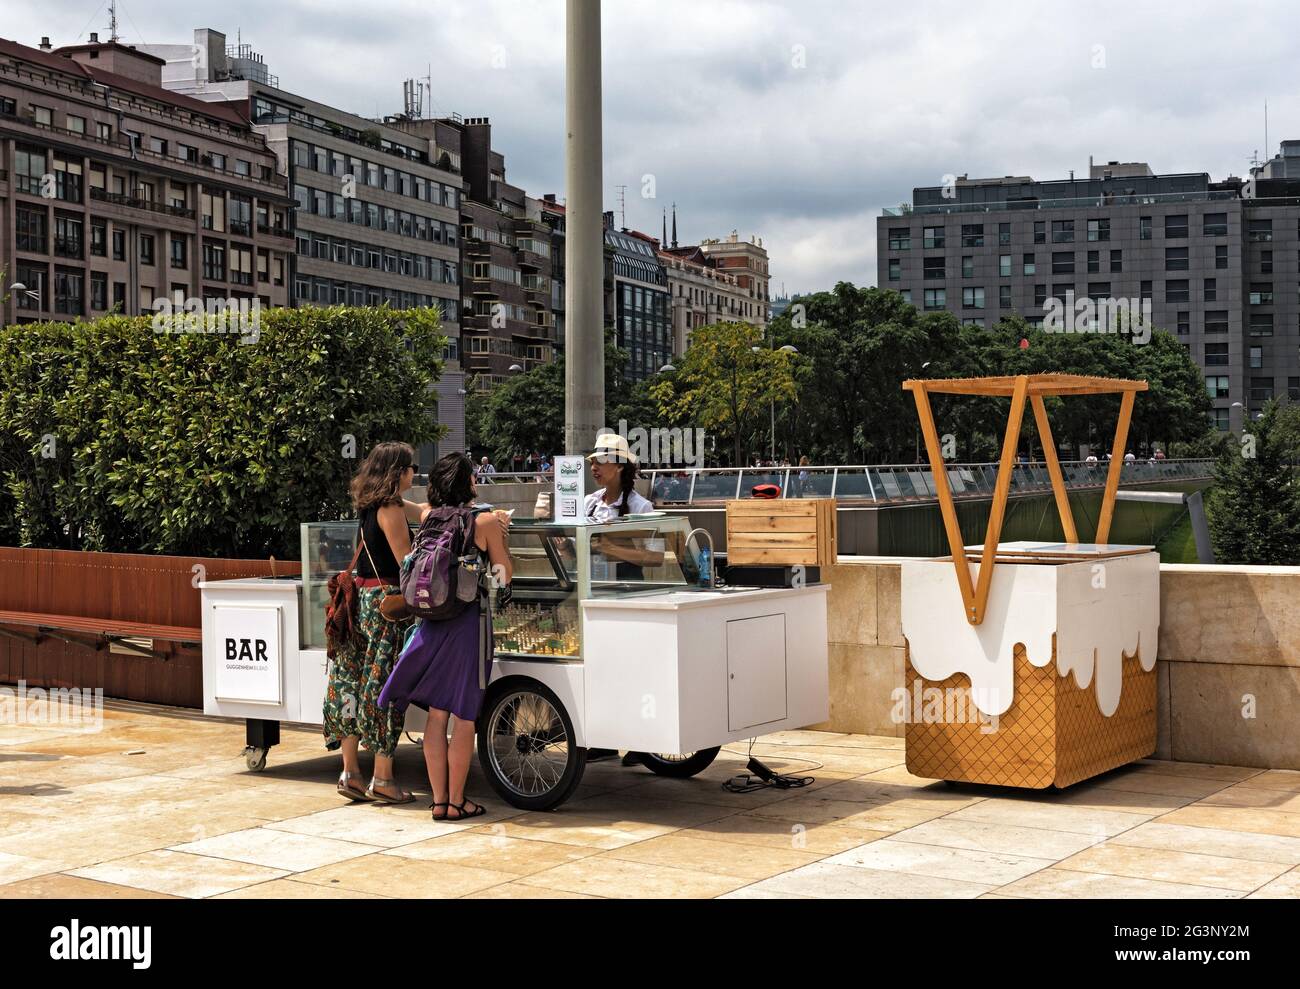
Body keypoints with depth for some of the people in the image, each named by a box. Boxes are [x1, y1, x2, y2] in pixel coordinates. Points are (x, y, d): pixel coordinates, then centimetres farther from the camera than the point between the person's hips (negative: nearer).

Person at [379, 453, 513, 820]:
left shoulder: (429, 517, 4)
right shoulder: (486, 522, -7)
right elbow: (505, 575, -1)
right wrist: (502, 534, 12)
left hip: (433, 622, 5)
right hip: (471, 621, -5)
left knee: (436, 715, 10)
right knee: (464, 717, 2)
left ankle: (439, 800, 14)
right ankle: (456, 802, 6)